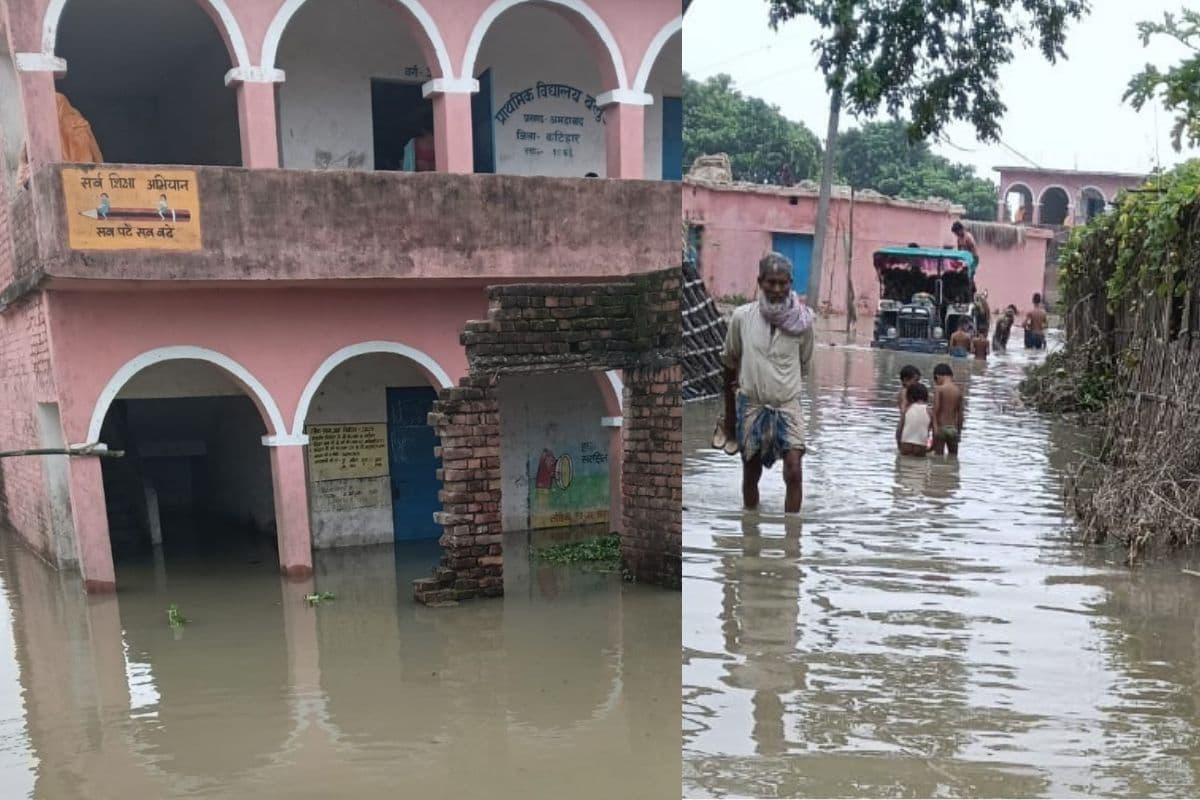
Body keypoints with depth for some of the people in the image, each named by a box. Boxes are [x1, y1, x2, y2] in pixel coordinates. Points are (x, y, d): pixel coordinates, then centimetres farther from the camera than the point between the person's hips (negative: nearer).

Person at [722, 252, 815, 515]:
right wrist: (729, 412, 9)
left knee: (794, 472, -13)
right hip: (751, 405, 1)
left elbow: (804, 364, 10)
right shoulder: (741, 316, -7)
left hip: (787, 405, 0)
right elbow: (730, 364, 4)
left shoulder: (801, 321, -7)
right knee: (751, 474, 12)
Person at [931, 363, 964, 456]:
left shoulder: (938, 389, -8)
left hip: (941, 427, -4)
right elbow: (960, 413, 8)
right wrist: (959, 431, 15)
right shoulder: (958, 390, 5)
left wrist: (935, 428, -14)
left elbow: (936, 409, -14)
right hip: (953, 428, 4)